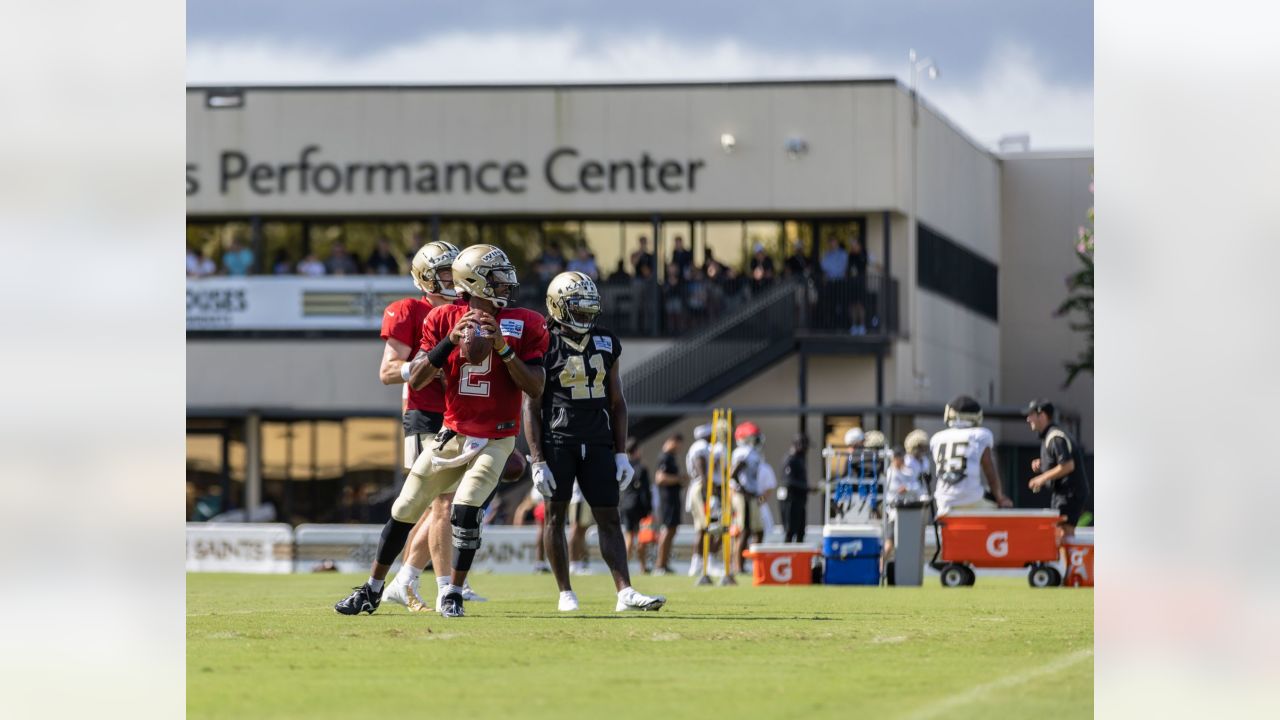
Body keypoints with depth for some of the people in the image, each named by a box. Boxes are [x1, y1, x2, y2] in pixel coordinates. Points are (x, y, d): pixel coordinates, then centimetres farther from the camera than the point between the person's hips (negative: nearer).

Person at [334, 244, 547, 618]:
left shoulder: (523, 325, -6)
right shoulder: (444, 320, -3)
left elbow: (535, 386, -10)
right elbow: (415, 380, -6)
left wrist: (503, 348, -21)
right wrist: (449, 342, -20)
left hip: (495, 440, -2)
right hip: (452, 433, 2)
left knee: (466, 509, -21)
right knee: (404, 510, 6)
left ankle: (454, 594, -4)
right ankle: (372, 590, 22)